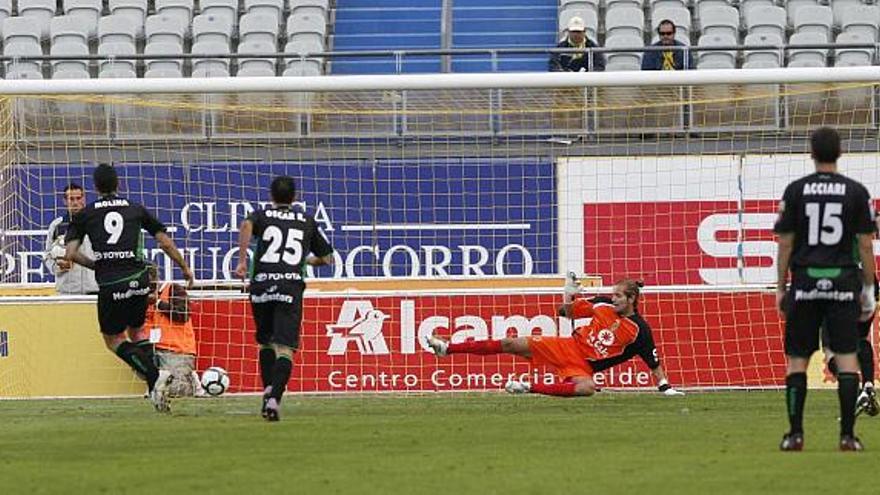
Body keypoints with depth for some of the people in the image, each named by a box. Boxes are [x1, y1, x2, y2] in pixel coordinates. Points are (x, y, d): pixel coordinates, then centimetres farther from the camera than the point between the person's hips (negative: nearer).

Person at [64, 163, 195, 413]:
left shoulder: (84, 216, 8)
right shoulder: (136, 210, 13)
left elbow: (70, 254, 1)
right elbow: (165, 243, 12)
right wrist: (185, 268, 25)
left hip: (110, 284, -3)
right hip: (138, 279, 3)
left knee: (113, 339, 12)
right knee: (136, 331, 24)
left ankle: (154, 375, -9)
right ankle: (155, 389, 11)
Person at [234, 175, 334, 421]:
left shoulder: (262, 215, 14)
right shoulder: (307, 221, 18)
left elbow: (246, 226, -12)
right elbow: (327, 258, 25)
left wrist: (242, 260, -14)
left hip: (261, 285, 1)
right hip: (291, 286, -1)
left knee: (265, 344, 22)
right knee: (284, 349, -10)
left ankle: (268, 390, 13)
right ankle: (273, 397, -29)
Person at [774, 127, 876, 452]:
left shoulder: (796, 191, 2)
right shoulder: (856, 192, 2)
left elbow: (785, 244, 2)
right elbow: (866, 245, 1)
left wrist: (781, 289, 9)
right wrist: (868, 289, 8)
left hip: (805, 284, 0)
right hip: (844, 284, 0)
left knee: (797, 359, 6)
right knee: (846, 357, 0)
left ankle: (795, 434, 2)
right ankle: (848, 434, -5)